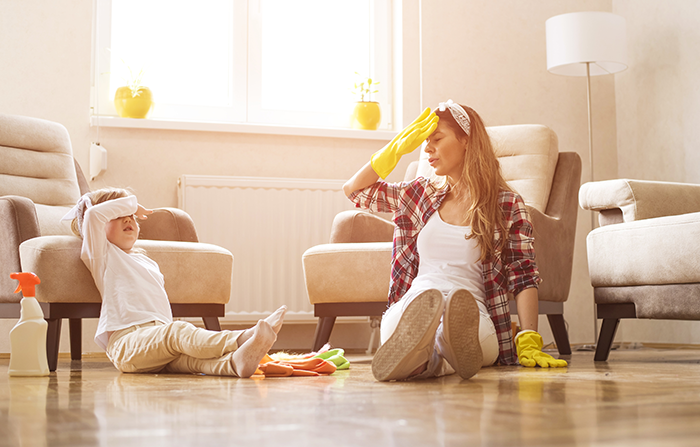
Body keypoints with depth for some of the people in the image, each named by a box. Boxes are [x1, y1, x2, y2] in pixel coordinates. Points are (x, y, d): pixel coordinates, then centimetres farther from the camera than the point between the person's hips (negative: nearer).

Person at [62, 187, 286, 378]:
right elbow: (93, 214, -6)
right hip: (126, 340, -6)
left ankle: (233, 362, -59)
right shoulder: (101, 254, 11)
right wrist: (130, 203, 8)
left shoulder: (147, 261, 35)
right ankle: (240, 339, -59)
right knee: (178, 332, -35)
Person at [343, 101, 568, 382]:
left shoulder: (507, 205, 9)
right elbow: (354, 190, 27)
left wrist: (529, 342, -11)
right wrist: (396, 149, 17)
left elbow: (524, 277, 2)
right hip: (410, 308, 2)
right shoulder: (423, 193, 21)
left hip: (471, 316, -2)